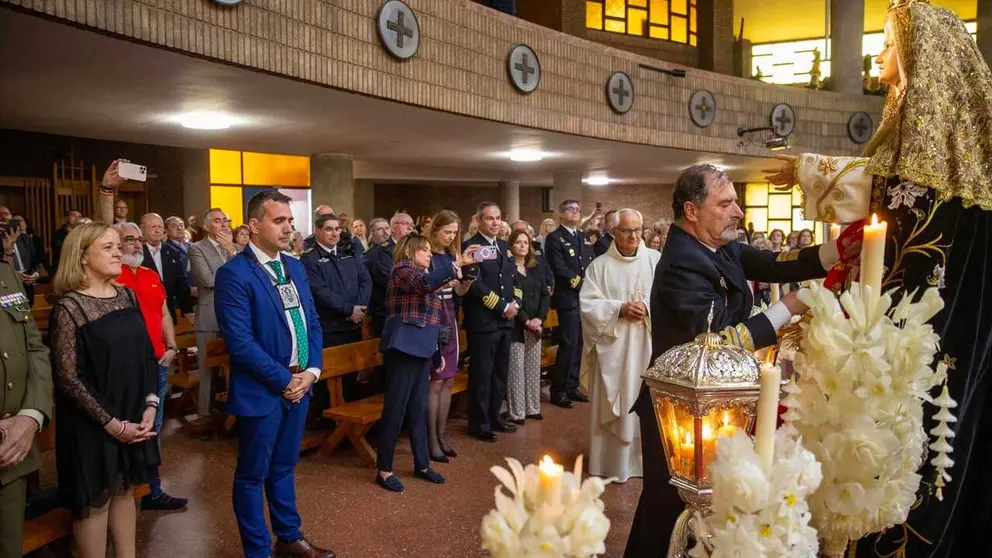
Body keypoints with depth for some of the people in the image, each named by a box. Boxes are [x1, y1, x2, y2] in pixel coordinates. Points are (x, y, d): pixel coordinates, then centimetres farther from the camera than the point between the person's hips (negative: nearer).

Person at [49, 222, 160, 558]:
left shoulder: (127, 296, 4)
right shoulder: (69, 307, -14)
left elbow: (147, 354, 6)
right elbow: (67, 377, -16)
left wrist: (150, 405, -4)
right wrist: (110, 422, -16)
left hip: (134, 417, 5)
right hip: (92, 424, -5)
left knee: (124, 490, 17)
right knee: (95, 500, 8)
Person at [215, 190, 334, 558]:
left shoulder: (295, 267, 8)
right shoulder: (234, 274, -16)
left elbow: (312, 323, 11)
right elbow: (240, 342, -21)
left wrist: (312, 370, -3)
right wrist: (284, 380, -15)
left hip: (299, 385, 7)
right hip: (262, 391, -7)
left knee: (283, 468, 21)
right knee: (252, 475, 10)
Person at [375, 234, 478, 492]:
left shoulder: (424, 276, 19)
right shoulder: (402, 270, -6)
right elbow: (425, 283, -30)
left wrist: (438, 352, 19)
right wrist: (459, 263, -33)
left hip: (421, 350, 8)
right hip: (403, 348, -8)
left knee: (419, 408, 13)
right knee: (396, 408, -4)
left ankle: (422, 465, 22)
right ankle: (384, 470, 6)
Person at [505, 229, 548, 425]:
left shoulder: (536, 268, 12)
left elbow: (545, 295, 8)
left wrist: (539, 318, -7)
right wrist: (526, 321, -16)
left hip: (536, 325, 6)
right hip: (515, 326, -5)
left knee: (534, 368, 10)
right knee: (516, 370, -3)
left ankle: (533, 407, 20)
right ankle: (516, 412, 3)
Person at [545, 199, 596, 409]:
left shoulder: (584, 237, 19)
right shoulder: (554, 238, -4)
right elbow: (559, 268, -14)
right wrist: (580, 284, -14)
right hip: (568, 298, -7)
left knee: (578, 344, 10)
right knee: (568, 344, -9)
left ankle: (572, 387, 20)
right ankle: (558, 391, 0)